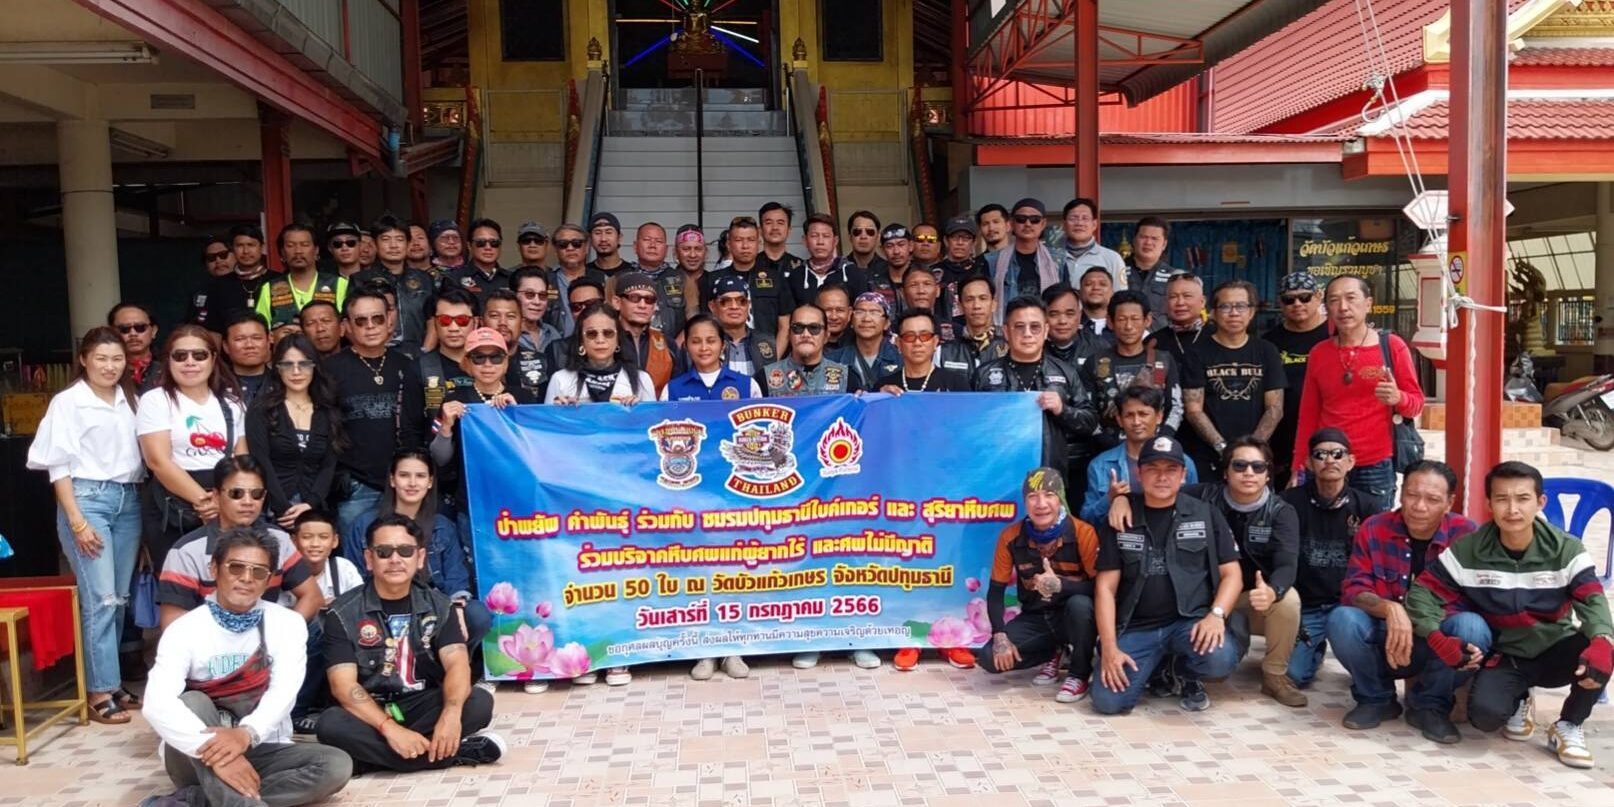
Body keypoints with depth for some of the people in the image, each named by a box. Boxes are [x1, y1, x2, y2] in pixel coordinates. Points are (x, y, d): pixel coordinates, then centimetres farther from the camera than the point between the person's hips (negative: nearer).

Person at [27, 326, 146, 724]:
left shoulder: (130, 400, 12)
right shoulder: (67, 402, -2)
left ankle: (111, 680, 16)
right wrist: (77, 521, -11)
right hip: (87, 498, -5)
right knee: (99, 599, -9)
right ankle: (100, 692, -4)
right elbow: (59, 465, -5)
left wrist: (143, 503, 6)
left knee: (120, 598, 7)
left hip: (129, 501, 5)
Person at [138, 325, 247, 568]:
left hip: (225, 514, 3)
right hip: (171, 515, -3)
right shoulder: (156, 400, 1)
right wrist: (203, 499, -19)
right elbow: (159, 461, -10)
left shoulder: (231, 402, 13)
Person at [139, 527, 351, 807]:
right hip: (198, 757, -2)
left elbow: (284, 692, -16)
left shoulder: (287, 623, -1)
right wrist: (213, 751, -39)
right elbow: (157, 704, -23)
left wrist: (246, 734, -38)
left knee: (337, 765, -24)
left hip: (259, 750, 2)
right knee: (193, 702, -30)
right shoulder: (184, 629, -7)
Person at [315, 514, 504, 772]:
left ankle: (375, 752, -22)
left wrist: (451, 713, -36)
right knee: (330, 724, -35)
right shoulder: (343, 613, -7)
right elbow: (343, 684, -16)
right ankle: (458, 751, -28)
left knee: (479, 702, -25)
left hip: (423, 708, 1)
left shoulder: (439, 606, 0)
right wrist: (390, 728, -32)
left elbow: (457, 663, -14)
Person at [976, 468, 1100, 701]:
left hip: (1074, 617, -3)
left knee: (1080, 604, -38)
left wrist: (1059, 585, -36)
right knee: (989, 658, -19)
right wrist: (1000, 636, -18)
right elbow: (995, 591, -4)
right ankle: (1052, 654, 11)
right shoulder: (1011, 537, -10)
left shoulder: (1082, 533, -19)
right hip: (1034, 618, 3)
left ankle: (1079, 675, -10)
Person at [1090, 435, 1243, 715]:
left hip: (1191, 620, 0)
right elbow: (1105, 587, 3)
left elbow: (1232, 574, 5)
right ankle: (1155, 668, 15)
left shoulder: (1207, 515, 6)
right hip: (1136, 627, 0)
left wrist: (1216, 615, -16)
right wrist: (1109, 647, -9)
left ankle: (1187, 675, 6)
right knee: (1107, 701, -20)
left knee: (1219, 659, -33)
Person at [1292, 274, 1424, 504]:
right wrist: (1299, 469, 7)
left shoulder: (1392, 346, -1)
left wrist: (1398, 398, -19)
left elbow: (1417, 403, 4)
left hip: (1376, 467, -2)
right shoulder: (1318, 353, 6)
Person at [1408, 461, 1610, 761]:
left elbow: (1592, 600, -21)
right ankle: (1518, 703, 13)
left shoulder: (1566, 549, -10)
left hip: (1555, 652, 1)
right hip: (1504, 657, 0)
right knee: (1484, 713, -29)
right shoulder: (1468, 550, -12)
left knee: (1600, 651, -32)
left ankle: (1569, 726, -5)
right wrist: (1438, 638, -29)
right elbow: (1422, 591, -11)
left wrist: (1602, 642, -44)